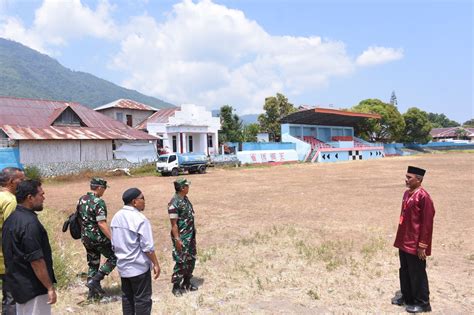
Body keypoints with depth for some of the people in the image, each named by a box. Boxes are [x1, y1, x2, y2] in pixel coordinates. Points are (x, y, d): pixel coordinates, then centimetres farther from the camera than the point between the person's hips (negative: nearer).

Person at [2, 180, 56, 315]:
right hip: (33, 288, -9)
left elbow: (15, 253, 13)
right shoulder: (30, 223, -24)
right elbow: (36, 260, -25)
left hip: (18, 283, 9)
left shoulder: (12, 218, 5)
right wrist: (50, 287, -18)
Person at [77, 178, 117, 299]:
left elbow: (79, 219, 14)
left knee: (93, 264, 18)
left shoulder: (81, 200, 6)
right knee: (114, 257, 8)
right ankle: (95, 280, 0)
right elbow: (102, 224, -25)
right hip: (98, 237, -8)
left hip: (85, 238, 8)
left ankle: (93, 292, 23)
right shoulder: (99, 202, -19)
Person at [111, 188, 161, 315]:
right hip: (139, 266, -7)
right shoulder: (140, 219, -20)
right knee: (142, 299, 5)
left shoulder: (116, 217, 4)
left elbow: (114, 244, 10)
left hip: (123, 265, 7)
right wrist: (156, 264, -9)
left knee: (127, 297, 17)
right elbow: (148, 247, -19)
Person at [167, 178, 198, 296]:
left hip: (190, 235, 9)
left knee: (191, 260, 16)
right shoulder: (174, 203, -22)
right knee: (181, 262, 1)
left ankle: (187, 283, 31)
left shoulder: (185, 199, 6)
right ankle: (176, 286, 18)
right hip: (181, 237, -9)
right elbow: (174, 224, -21)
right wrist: (177, 239, -21)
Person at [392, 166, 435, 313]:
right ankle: (407, 297, 35)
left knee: (417, 274, 6)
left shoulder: (423, 197, -19)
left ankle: (422, 303, 23)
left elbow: (427, 223, -19)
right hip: (404, 242, 8)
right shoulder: (407, 193, 7)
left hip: (415, 245, -8)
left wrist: (422, 246, -17)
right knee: (404, 271, 19)